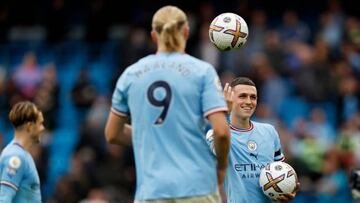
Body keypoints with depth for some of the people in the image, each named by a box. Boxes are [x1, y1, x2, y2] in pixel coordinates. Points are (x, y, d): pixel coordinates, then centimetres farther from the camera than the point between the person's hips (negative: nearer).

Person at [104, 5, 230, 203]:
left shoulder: (130, 74, 9)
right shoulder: (202, 71, 0)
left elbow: (112, 134, 17)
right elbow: (221, 131, -8)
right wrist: (221, 166, 9)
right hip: (197, 187, -2)